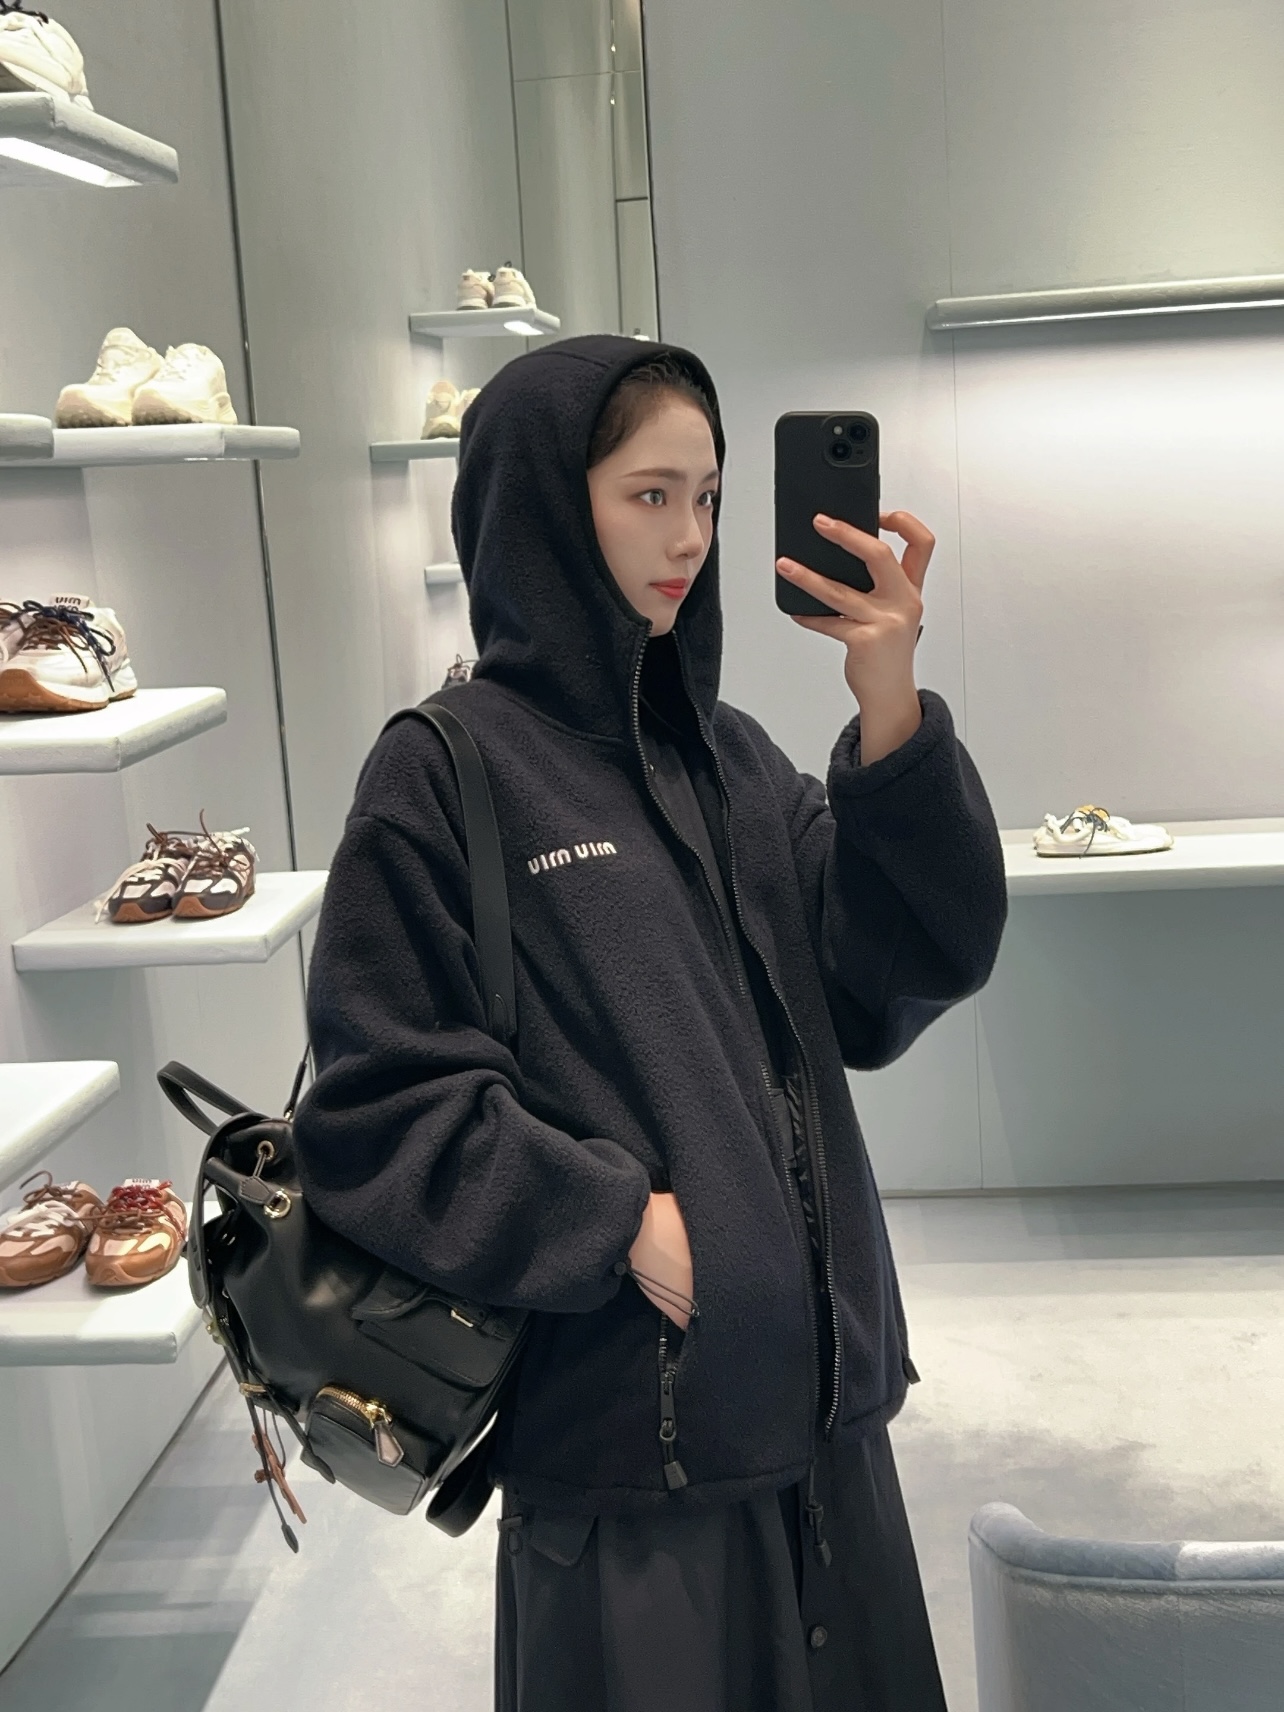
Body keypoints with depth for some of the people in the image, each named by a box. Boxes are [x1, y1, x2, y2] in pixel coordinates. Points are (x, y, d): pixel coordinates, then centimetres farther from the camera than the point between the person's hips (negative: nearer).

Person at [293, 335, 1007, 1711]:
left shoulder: (729, 755, 7)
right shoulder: (443, 774, -9)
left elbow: (904, 976, -2)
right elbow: (376, 1107, -11)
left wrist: (891, 716, -14)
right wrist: (622, 1222, -18)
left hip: (811, 1377, 6)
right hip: (627, 1406, -6)